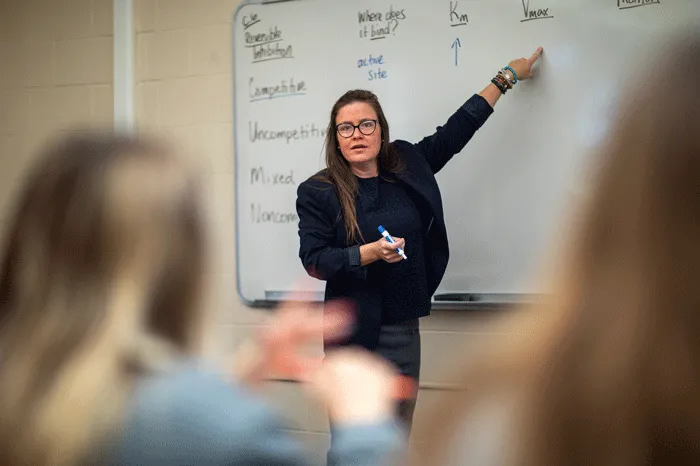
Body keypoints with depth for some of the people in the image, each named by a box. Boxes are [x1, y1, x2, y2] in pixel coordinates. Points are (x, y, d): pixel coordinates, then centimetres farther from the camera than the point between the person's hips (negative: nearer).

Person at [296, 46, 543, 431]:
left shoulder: (406, 165, 6)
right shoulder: (318, 192, -5)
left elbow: (453, 133, 16)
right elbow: (314, 261, -11)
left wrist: (506, 78, 22)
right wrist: (372, 252, -23)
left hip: (404, 330, 5)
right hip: (353, 335, -4)